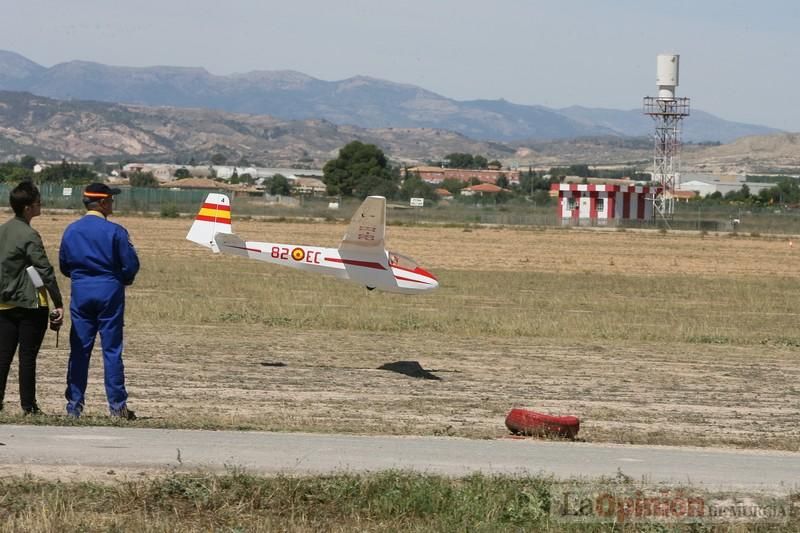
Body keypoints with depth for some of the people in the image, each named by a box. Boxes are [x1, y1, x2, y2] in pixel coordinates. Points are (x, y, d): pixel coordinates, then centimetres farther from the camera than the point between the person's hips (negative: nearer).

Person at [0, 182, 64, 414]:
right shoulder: (29, 236, -14)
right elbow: (45, 271, -15)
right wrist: (59, 304, -13)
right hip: (30, 304, -6)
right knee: (27, 356, -1)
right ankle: (28, 406, 3)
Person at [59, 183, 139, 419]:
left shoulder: (71, 230, 4)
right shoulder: (115, 231, -9)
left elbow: (64, 265, 10)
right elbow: (131, 265, -8)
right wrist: (121, 280, 13)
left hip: (80, 293, 3)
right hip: (109, 293, -3)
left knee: (79, 350, 6)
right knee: (112, 350, 1)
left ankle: (74, 406, 6)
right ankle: (117, 406, 2)